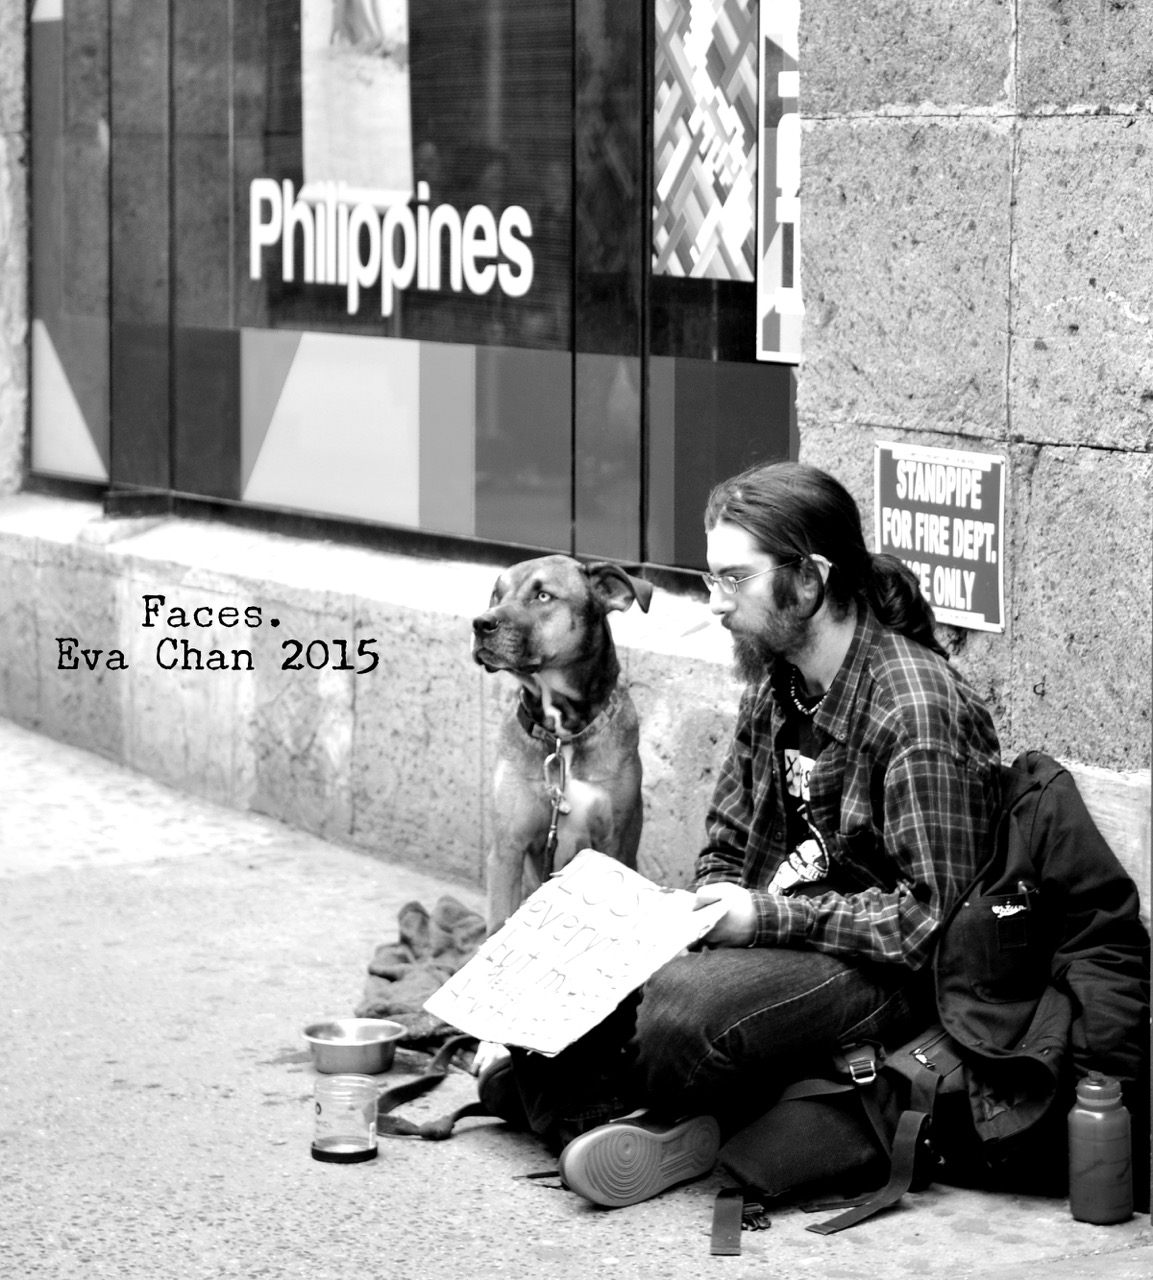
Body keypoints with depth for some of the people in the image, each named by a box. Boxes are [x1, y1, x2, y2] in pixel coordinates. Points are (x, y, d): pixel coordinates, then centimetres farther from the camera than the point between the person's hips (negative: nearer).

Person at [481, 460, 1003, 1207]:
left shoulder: (916, 710, -18)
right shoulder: (774, 684, 9)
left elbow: (930, 920, -21)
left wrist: (768, 916, -20)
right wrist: (704, 910, -3)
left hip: (885, 971, -8)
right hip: (774, 946, 8)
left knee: (679, 1009, -33)